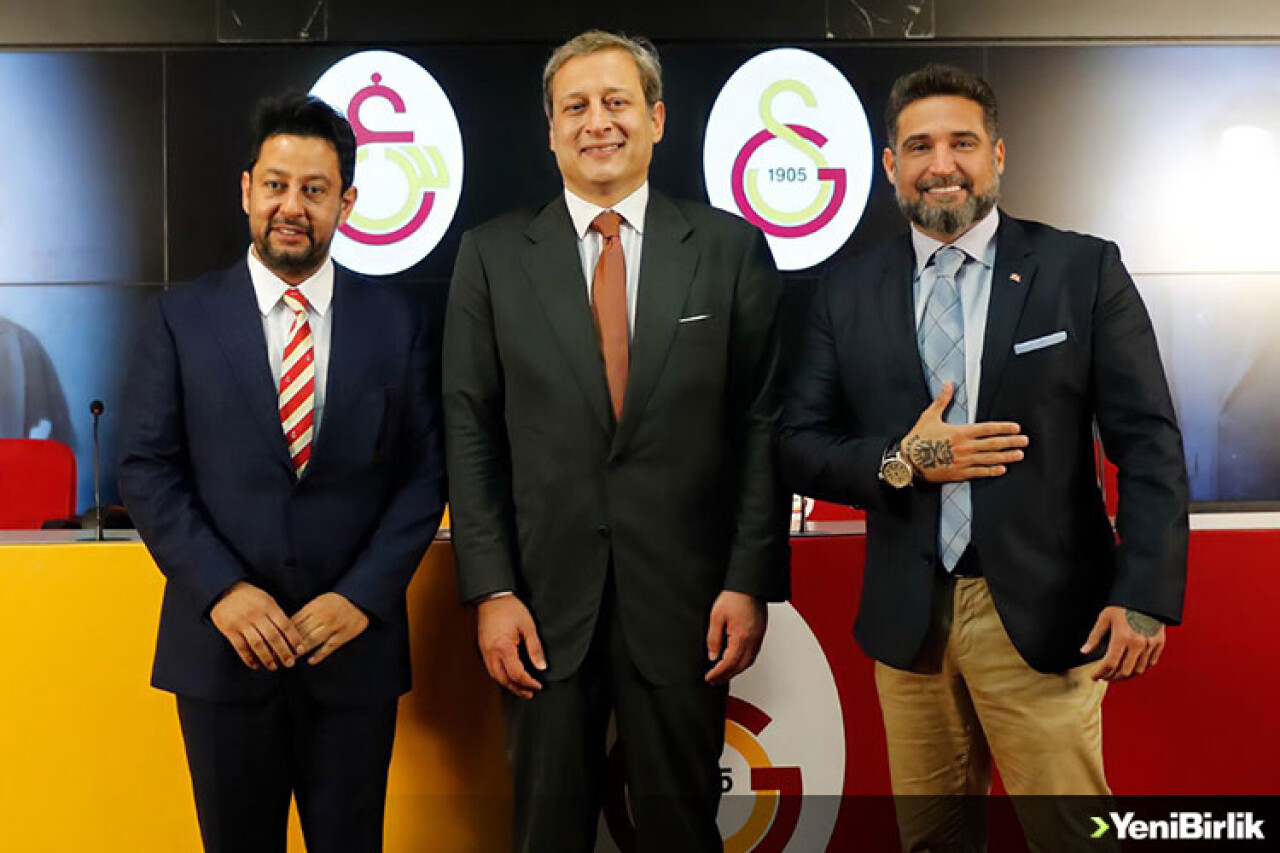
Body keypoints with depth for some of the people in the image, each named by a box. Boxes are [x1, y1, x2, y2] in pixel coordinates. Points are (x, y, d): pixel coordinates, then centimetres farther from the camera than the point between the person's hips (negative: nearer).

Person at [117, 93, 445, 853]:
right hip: (222, 644, 0)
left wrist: (363, 596, -10)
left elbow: (426, 470, 0)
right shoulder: (183, 318, 1)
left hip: (355, 645, 0)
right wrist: (222, 590, -12)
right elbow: (147, 470, -1)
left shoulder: (397, 320, 2)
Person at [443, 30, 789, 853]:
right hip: (543, 598, 1)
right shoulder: (493, 255, 2)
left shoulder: (731, 248, 1)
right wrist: (491, 591, -4)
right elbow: (471, 435, 1)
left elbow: (762, 422, 0)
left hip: (683, 595, 0)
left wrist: (751, 580, -5)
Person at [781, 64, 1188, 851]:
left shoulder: (1084, 270, -1)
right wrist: (901, 463, -12)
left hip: (1043, 612, -2)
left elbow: (1149, 444, -3)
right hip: (906, 614, 3)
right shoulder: (848, 292, 5)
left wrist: (1145, 595, -13)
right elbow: (802, 447, 5)